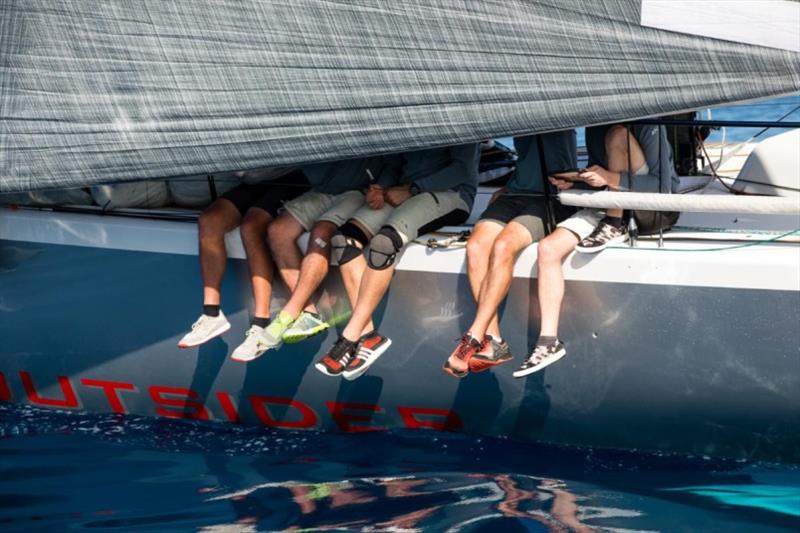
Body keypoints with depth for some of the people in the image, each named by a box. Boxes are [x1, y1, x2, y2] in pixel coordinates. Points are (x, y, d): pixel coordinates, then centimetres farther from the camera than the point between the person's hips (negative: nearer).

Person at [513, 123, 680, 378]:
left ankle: (614, 224, -14)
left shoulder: (648, 126, -15)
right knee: (549, 248, -17)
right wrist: (573, 182, -4)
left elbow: (664, 185, -20)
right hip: (606, 203, 6)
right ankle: (549, 341, -16)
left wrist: (611, 178, -29)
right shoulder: (594, 127, 6)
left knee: (617, 135, -26)